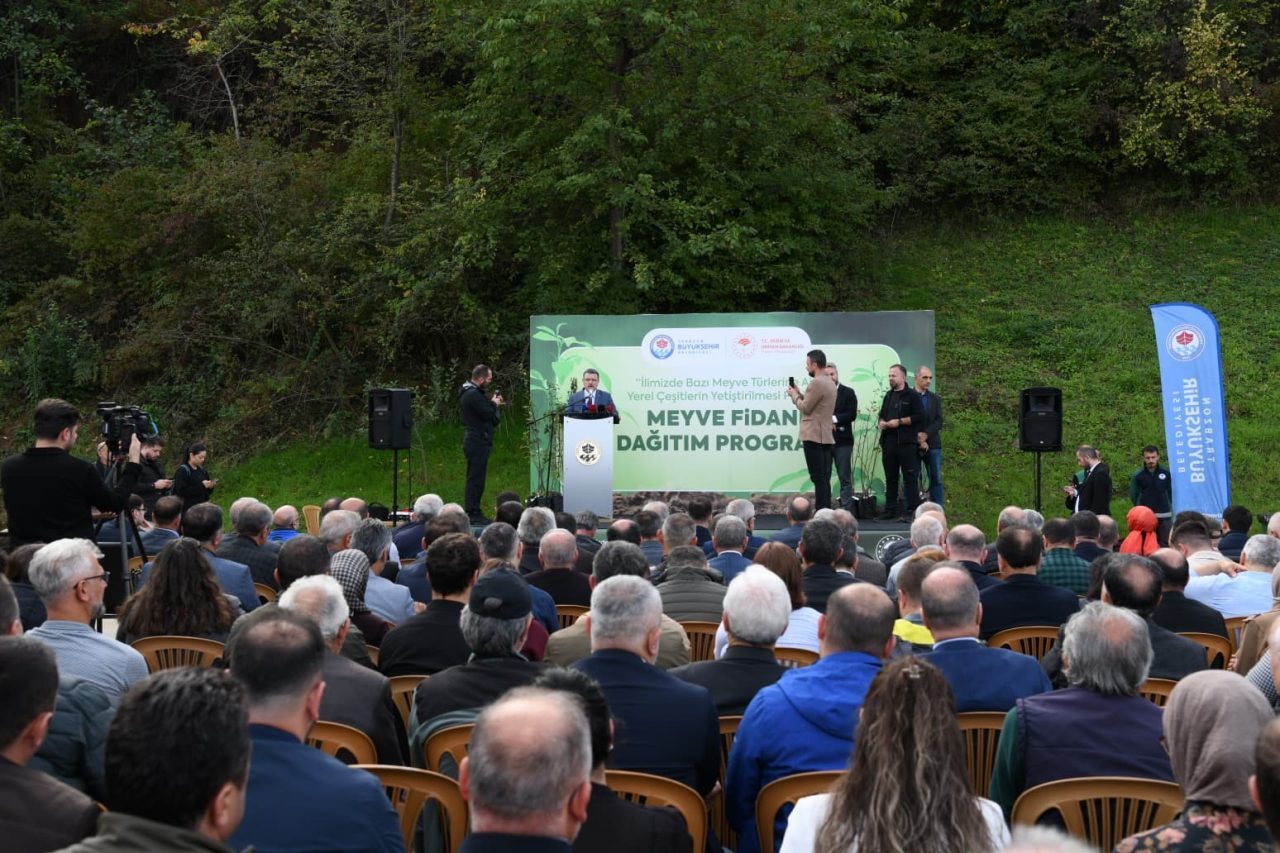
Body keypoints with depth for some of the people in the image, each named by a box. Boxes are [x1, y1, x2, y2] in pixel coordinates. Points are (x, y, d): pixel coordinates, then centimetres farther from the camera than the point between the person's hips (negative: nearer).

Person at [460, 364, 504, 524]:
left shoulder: (468, 392, 16)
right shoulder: (473, 394, -18)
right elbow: (488, 414, -22)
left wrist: (492, 404, 7)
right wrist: (494, 404, -3)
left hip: (474, 442, 11)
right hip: (478, 443, -11)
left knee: (474, 479, 14)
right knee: (476, 479, -8)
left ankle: (472, 512, 19)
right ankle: (473, 514, -7)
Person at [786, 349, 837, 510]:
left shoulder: (816, 383, -14)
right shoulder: (829, 383, 18)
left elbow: (805, 408, -12)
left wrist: (794, 395, 4)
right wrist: (800, 394, 18)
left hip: (814, 436, -10)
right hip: (826, 436, 10)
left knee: (818, 478, -10)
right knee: (824, 478, 9)